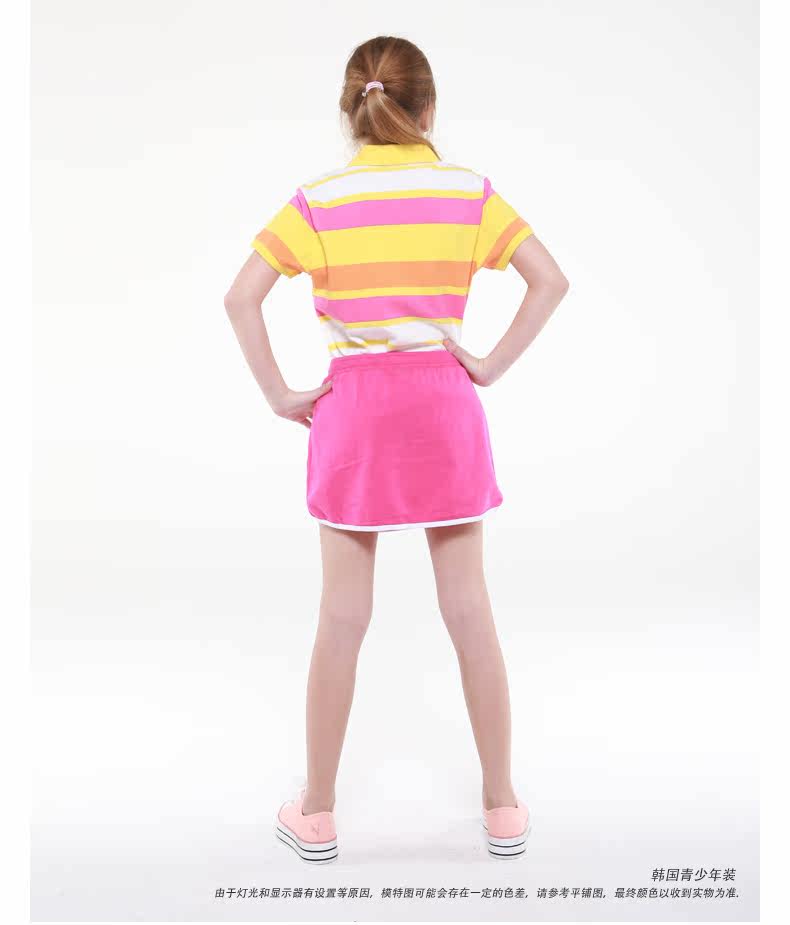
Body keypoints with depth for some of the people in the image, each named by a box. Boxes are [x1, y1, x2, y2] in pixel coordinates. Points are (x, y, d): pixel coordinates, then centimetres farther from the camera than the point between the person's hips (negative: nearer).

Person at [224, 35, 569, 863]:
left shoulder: (319, 200, -3)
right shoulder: (468, 191, 0)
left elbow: (241, 298, -10)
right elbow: (550, 279, -4)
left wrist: (278, 395, -4)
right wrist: (494, 365, -1)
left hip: (353, 405, 0)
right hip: (444, 401, 1)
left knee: (342, 619, 8)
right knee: (470, 612, 9)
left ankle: (316, 813, 19)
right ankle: (503, 808, 20)